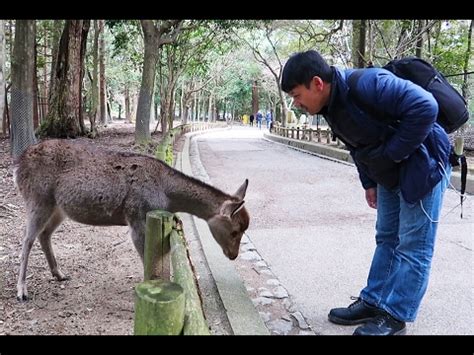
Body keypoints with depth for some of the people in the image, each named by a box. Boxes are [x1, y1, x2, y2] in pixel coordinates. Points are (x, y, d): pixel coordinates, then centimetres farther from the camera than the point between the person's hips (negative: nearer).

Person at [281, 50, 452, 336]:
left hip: (422, 165, -9)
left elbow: (425, 107, -33)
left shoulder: (366, 84, -29)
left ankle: (394, 316, 7)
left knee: (413, 246, -2)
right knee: (387, 239, 14)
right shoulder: (331, 105, 0)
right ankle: (374, 302, 24)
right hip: (390, 174, 9)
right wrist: (369, 182, 11)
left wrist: (392, 153, -25)